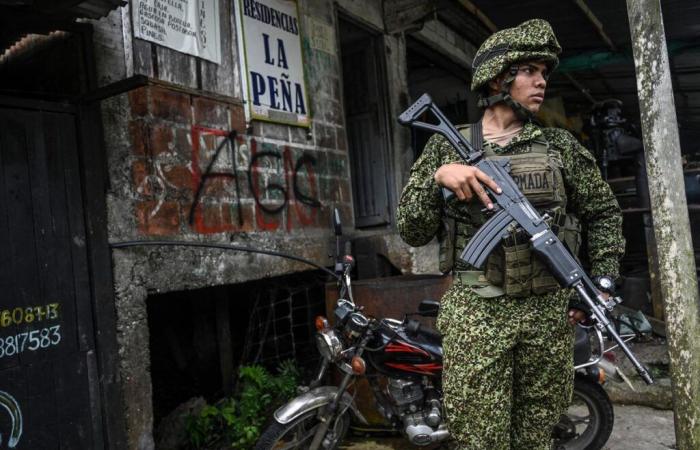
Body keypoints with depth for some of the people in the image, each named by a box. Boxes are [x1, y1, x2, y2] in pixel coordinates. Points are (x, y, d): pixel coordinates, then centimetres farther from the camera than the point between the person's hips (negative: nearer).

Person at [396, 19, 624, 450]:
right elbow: (412, 231, 0)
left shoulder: (560, 145, 8)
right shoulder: (446, 147, 3)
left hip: (550, 312, 3)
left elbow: (604, 214, 16)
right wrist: (437, 177, -16)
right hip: (476, 313, -2)